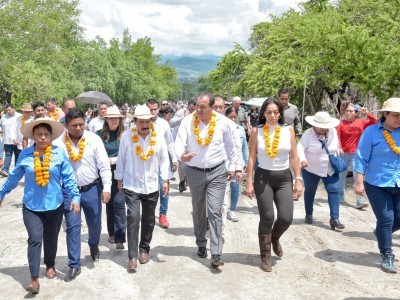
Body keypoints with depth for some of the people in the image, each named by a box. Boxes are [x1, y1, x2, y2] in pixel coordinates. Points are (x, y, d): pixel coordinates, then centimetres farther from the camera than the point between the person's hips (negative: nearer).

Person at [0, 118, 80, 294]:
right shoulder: (25, 155, -2)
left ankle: (50, 265, 40)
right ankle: (34, 279, -6)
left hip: (54, 205, 0)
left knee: (51, 239, 16)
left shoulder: (59, 153, -6)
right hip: (31, 206, 0)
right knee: (35, 239, -10)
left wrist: (75, 197, -14)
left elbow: (69, 178, -5)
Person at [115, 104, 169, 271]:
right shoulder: (126, 136, -9)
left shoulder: (158, 137, -6)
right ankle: (132, 256, -4)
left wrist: (165, 180, 0)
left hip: (151, 186, 2)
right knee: (133, 217, -12)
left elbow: (164, 159, 2)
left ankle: (144, 249, 32)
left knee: (149, 219, 13)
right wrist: (119, 179, 6)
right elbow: (121, 159, 1)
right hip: (131, 185, -2)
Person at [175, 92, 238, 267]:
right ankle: (201, 244, 35)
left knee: (215, 211, -8)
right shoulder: (188, 121, -10)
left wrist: (232, 167, 11)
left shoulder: (222, 122, -7)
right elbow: (179, 143, -15)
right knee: (198, 211, 15)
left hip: (217, 172, -1)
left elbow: (230, 146, 7)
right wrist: (182, 155, -37)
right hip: (194, 172, 1)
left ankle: (216, 254, -5)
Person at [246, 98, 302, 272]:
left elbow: (294, 157, 4)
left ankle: (275, 238, 30)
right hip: (263, 177, -2)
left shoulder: (288, 130, 1)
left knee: (286, 218, -5)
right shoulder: (256, 131, -3)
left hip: (284, 178, 2)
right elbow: (251, 157, -3)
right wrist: (249, 182, -6)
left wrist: (298, 180, 0)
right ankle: (265, 255, 17)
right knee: (267, 218, -1)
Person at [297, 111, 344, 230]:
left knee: (334, 190, -8)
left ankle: (334, 218, -7)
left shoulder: (333, 132, -1)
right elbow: (300, 147, -25)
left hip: (330, 169, 3)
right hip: (311, 169, -3)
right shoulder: (308, 133, -16)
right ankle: (308, 215, 29)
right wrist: (302, 159, -42)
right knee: (310, 191, 11)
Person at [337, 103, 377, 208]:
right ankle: (341, 197, 27)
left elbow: (374, 122, -1)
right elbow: (337, 136, -12)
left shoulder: (361, 122, 2)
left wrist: (367, 113, -14)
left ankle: (360, 200, -9)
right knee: (342, 175, 12)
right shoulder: (341, 123, -5)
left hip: (356, 154, 0)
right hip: (343, 153, 0)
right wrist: (339, 148, -27)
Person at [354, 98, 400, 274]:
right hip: (377, 184, -4)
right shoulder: (372, 132, -9)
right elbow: (361, 158, -9)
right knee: (385, 219, -1)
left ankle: (381, 234, 41)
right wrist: (359, 183, -12)